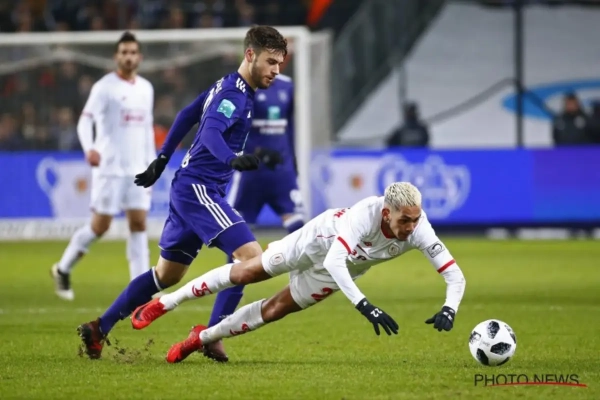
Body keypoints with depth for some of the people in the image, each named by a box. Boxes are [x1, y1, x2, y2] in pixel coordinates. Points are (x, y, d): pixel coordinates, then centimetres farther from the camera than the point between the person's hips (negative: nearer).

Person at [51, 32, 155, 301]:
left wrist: (151, 165, 15)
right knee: (100, 226, -3)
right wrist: (89, 148, -35)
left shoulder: (146, 88, 12)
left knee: (139, 224, -3)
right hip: (109, 167, -5)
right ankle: (63, 269, 16)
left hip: (137, 169, 5)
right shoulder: (104, 87, -7)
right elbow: (85, 120, -16)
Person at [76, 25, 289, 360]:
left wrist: (162, 160, 30)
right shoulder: (235, 93, -16)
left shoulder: (227, 86, 14)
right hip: (199, 189, -10)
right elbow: (211, 131, -34)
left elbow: (187, 117, 24)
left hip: (188, 188, 10)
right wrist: (232, 160, -52)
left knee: (167, 275, 19)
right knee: (252, 257, -21)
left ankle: (99, 329, 25)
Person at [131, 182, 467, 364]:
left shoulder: (418, 231, -35)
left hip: (342, 269, 4)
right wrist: (365, 306, -64)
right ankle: (163, 304, 28)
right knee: (245, 273, 9)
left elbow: (455, 274, -31)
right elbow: (334, 260, -55)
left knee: (275, 310, 10)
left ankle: (204, 338, 33)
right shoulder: (367, 212, -47)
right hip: (322, 238, -4)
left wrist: (449, 309, -51)